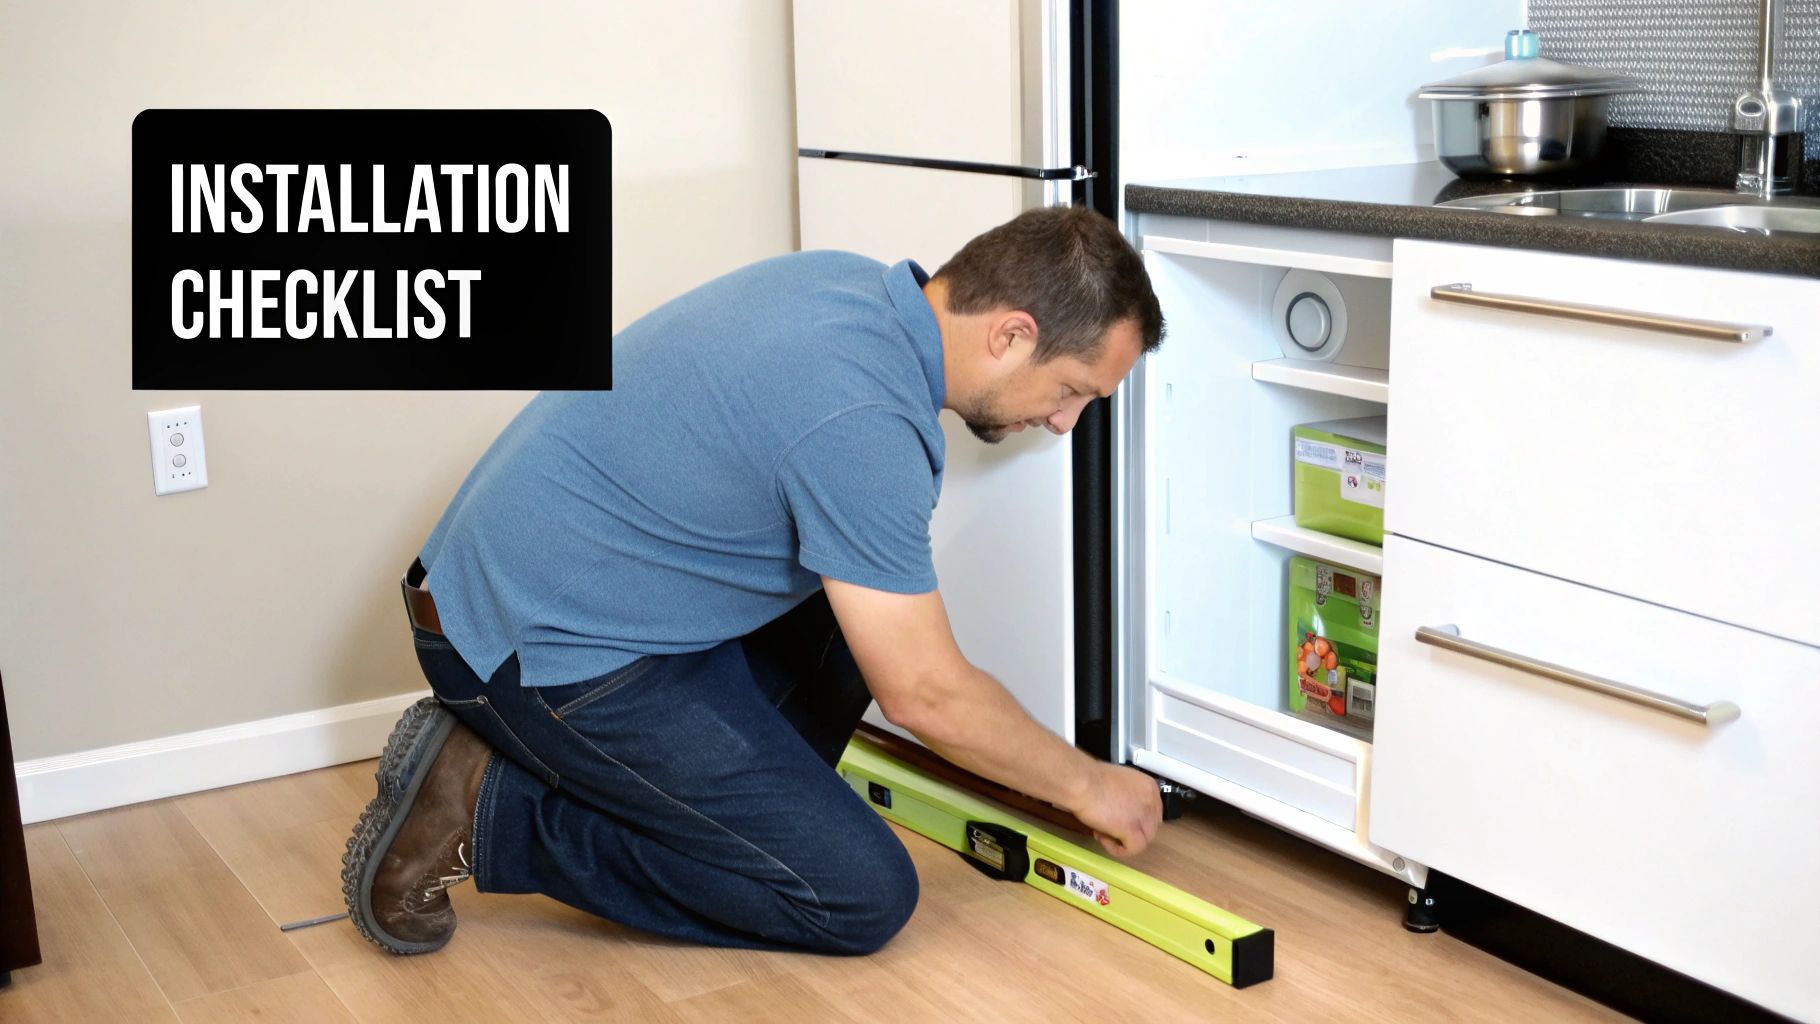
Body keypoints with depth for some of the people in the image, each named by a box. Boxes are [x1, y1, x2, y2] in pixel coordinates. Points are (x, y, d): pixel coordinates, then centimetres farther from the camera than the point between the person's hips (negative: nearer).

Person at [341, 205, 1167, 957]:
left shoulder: (846, 280, 2)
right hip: (534, 649, -10)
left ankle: (726, 809, 12)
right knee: (862, 896, -8)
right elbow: (924, 695, -18)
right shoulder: (863, 421, -26)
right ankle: (492, 810, -5)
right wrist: (1086, 784, -2)